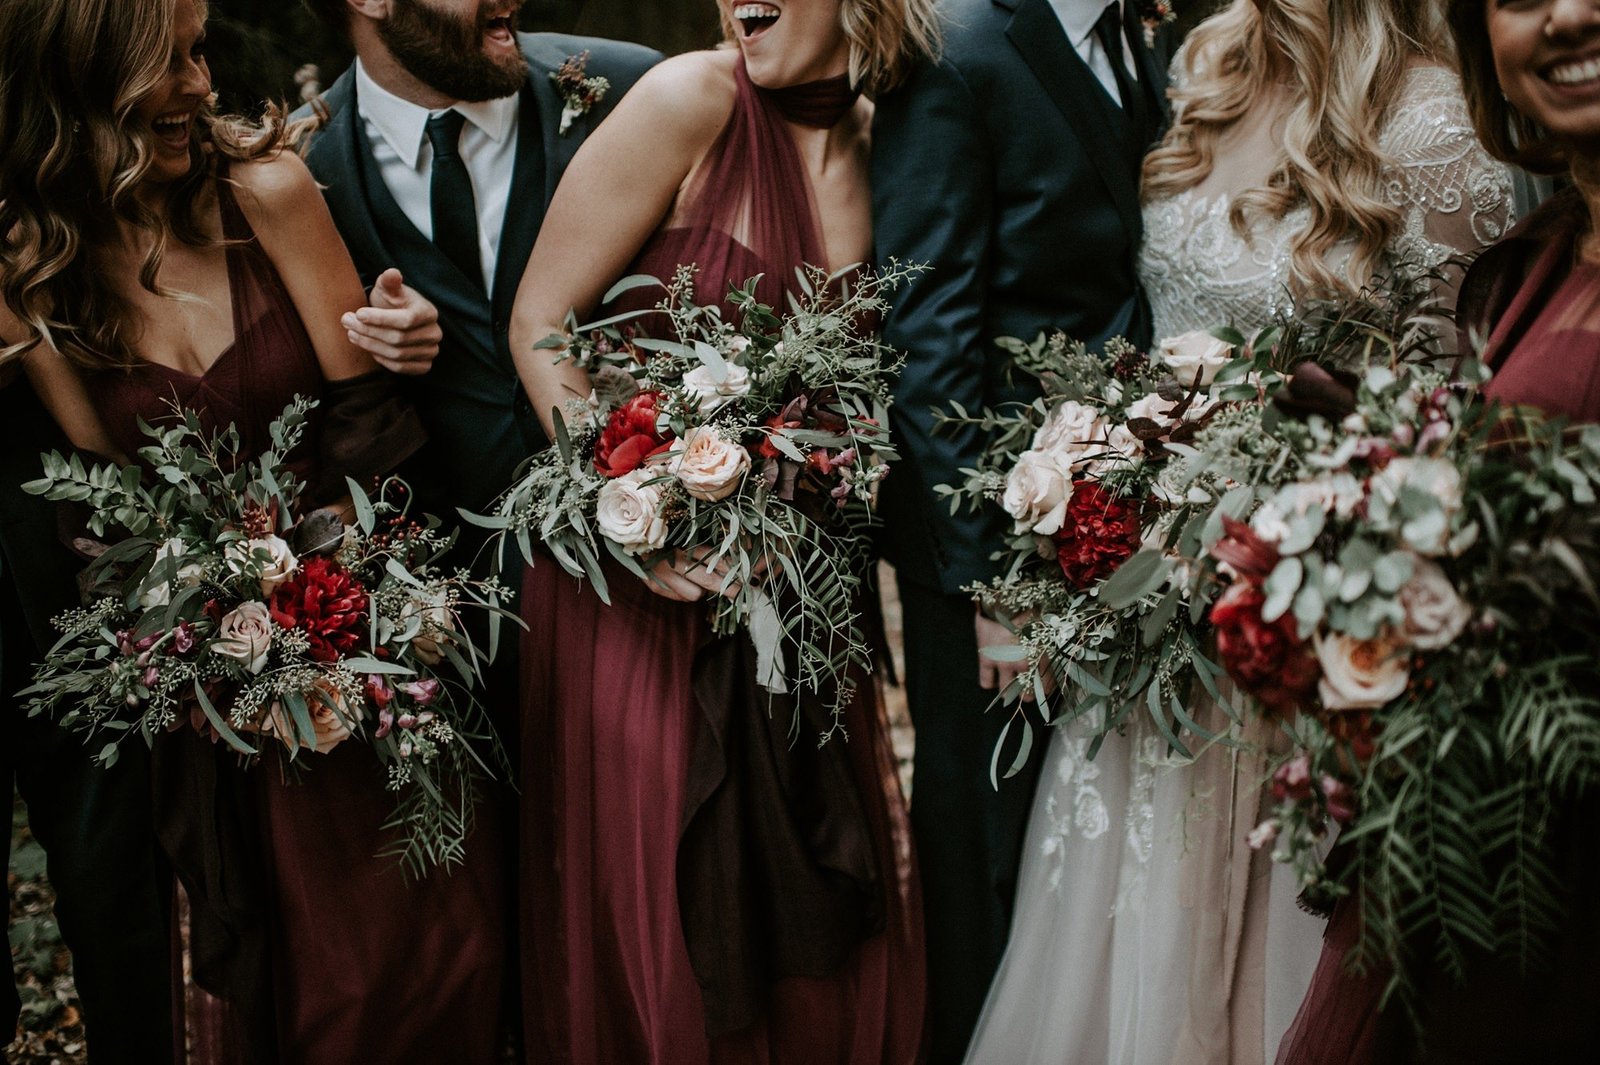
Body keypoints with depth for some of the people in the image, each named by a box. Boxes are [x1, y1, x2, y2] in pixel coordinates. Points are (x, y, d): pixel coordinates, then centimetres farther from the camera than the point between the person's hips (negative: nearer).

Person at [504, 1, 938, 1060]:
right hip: (638, 573, -4)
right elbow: (538, 325, -11)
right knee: (656, 896, 6)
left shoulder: (881, 140, 2)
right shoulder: (691, 101, -12)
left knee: (828, 903, 12)